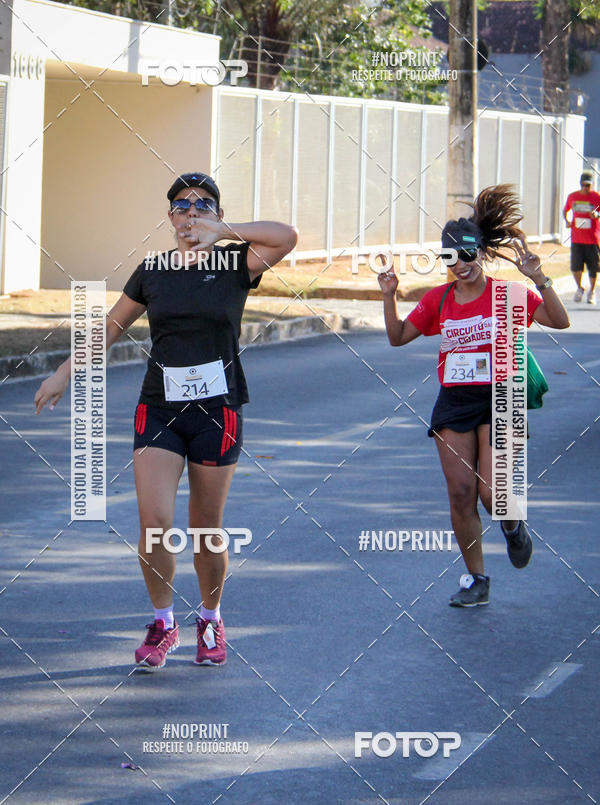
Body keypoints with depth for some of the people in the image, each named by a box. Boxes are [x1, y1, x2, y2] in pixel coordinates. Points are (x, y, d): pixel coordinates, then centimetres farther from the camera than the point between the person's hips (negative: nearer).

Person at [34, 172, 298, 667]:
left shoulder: (235, 263, -1)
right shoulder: (152, 270, 7)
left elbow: (287, 236, -18)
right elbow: (112, 327, 17)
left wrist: (222, 231, -21)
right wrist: (63, 375, 17)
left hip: (217, 410, -2)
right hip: (159, 408, 2)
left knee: (207, 529, 5)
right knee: (155, 521, -11)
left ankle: (211, 621, 27)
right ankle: (163, 624, 8)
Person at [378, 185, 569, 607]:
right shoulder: (437, 300, 6)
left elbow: (559, 320, -12)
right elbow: (398, 336, 14)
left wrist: (539, 279, -24)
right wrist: (389, 298, -1)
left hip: (498, 399, -3)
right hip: (454, 401, 3)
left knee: (493, 493, -14)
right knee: (461, 493, -1)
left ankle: (513, 525, 24)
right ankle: (476, 579, 12)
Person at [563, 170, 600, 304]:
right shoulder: (572, 196, 6)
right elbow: (565, 210, 22)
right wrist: (567, 220, 3)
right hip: (576, 238, 2)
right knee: (576, 265, -6)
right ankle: (579, 288, 20)